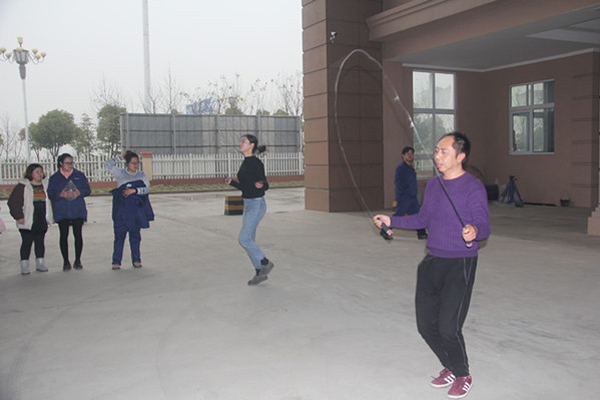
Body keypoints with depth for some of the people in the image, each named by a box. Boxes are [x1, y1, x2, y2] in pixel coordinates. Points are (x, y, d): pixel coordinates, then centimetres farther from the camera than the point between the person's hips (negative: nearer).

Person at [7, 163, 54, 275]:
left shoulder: (46, 185, 9)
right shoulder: (22, 186, -5)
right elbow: (13, 202, -6)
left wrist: (52, 216, 10)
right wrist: (19, 216, -11)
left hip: (42, 221, 4)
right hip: (27, 222, -4)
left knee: (40, 242, 10)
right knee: (26, 243, 0)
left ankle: (40, 264, 18)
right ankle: (24, 266, 6)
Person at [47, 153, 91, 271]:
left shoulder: (80, 175, 10)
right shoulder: (54, 177, 9)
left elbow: (88, 190, 7)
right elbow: (50, 194, 2)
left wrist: (79, 192, -13)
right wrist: (61, 194, -17)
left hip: (78, 211, 0)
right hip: (61, 211, 0)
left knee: (78, 234, -2)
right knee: (64, 235, -2)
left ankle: (78, 260, 8)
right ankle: (66, 261, 6)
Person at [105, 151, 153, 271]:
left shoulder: (142, 175, 7)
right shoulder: (120, 173, 4)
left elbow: (147, 188, -3)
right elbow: (108, 164, -3)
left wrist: (134, 190, -16)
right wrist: (121, 157, 1)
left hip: (136, 209, 2)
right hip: (122, 209, -2)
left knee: (135, 235, 8)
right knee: (119, 234, -1)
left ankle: (136, 260, 17)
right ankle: (116, 261, 5)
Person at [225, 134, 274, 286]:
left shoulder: (256, 163, -14)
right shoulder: (245, 163, 12)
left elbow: (266, 186, -14)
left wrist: (260, 185, -35)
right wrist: (232, 182, 17)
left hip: (257, 204, -9)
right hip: (248, 204, 9)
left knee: (244, 238, -12)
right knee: (249, 240, 9)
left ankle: (265, 262, 5)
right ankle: (260, 273, 17)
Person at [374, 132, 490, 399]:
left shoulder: (473, 187, -12)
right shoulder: (433, 185, 10)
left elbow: (483, 225, -18)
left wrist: (474, 232, -40)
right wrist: (392, 221, 17)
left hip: (460, 264, -7)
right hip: (432, 262, 7)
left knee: (448, 328, -9)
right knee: (426, 325, 9)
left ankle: (463, 376, 19)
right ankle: (450, 368, 34)